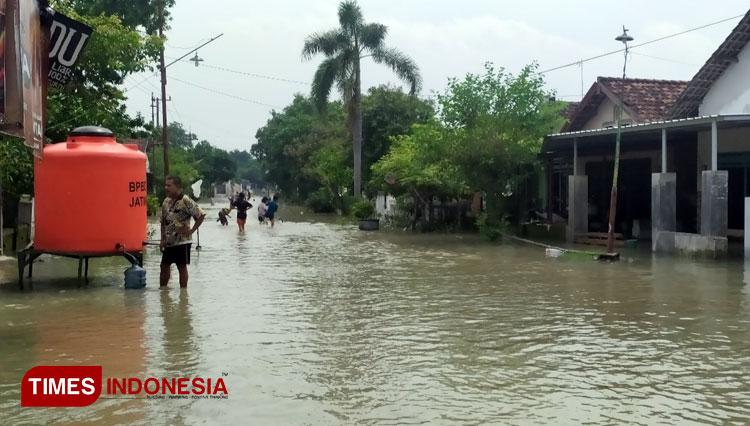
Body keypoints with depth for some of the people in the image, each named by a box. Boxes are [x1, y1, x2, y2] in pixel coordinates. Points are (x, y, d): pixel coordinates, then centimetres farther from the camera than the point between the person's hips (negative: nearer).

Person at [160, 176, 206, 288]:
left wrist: (191, 230, -14)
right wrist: (162, 240, 11)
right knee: (164, 266, 12)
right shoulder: (166, 202, 8)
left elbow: (201, 215, -16)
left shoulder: (186, 201, -14)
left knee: (182, 267, 0)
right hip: (169, 241, 7)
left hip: (182, 241, -7)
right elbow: (163, 222, 16)